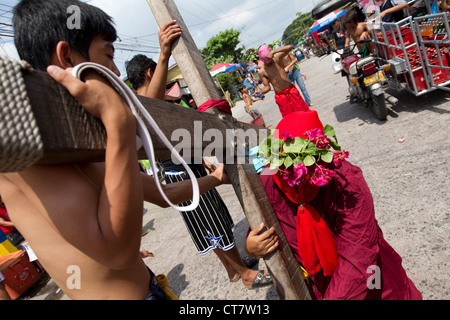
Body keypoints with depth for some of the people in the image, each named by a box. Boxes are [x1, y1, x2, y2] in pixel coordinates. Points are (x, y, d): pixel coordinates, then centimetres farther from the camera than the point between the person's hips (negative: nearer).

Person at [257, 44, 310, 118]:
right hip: (280, 96, -1)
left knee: (304, 112, 9)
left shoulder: (277, 59, -4)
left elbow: (290, 47, -17)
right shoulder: (261, 72, -5)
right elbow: (267, 87, -4)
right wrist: (259, 92, -26)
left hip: (292, 91, 1)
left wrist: (273, 52, -28)